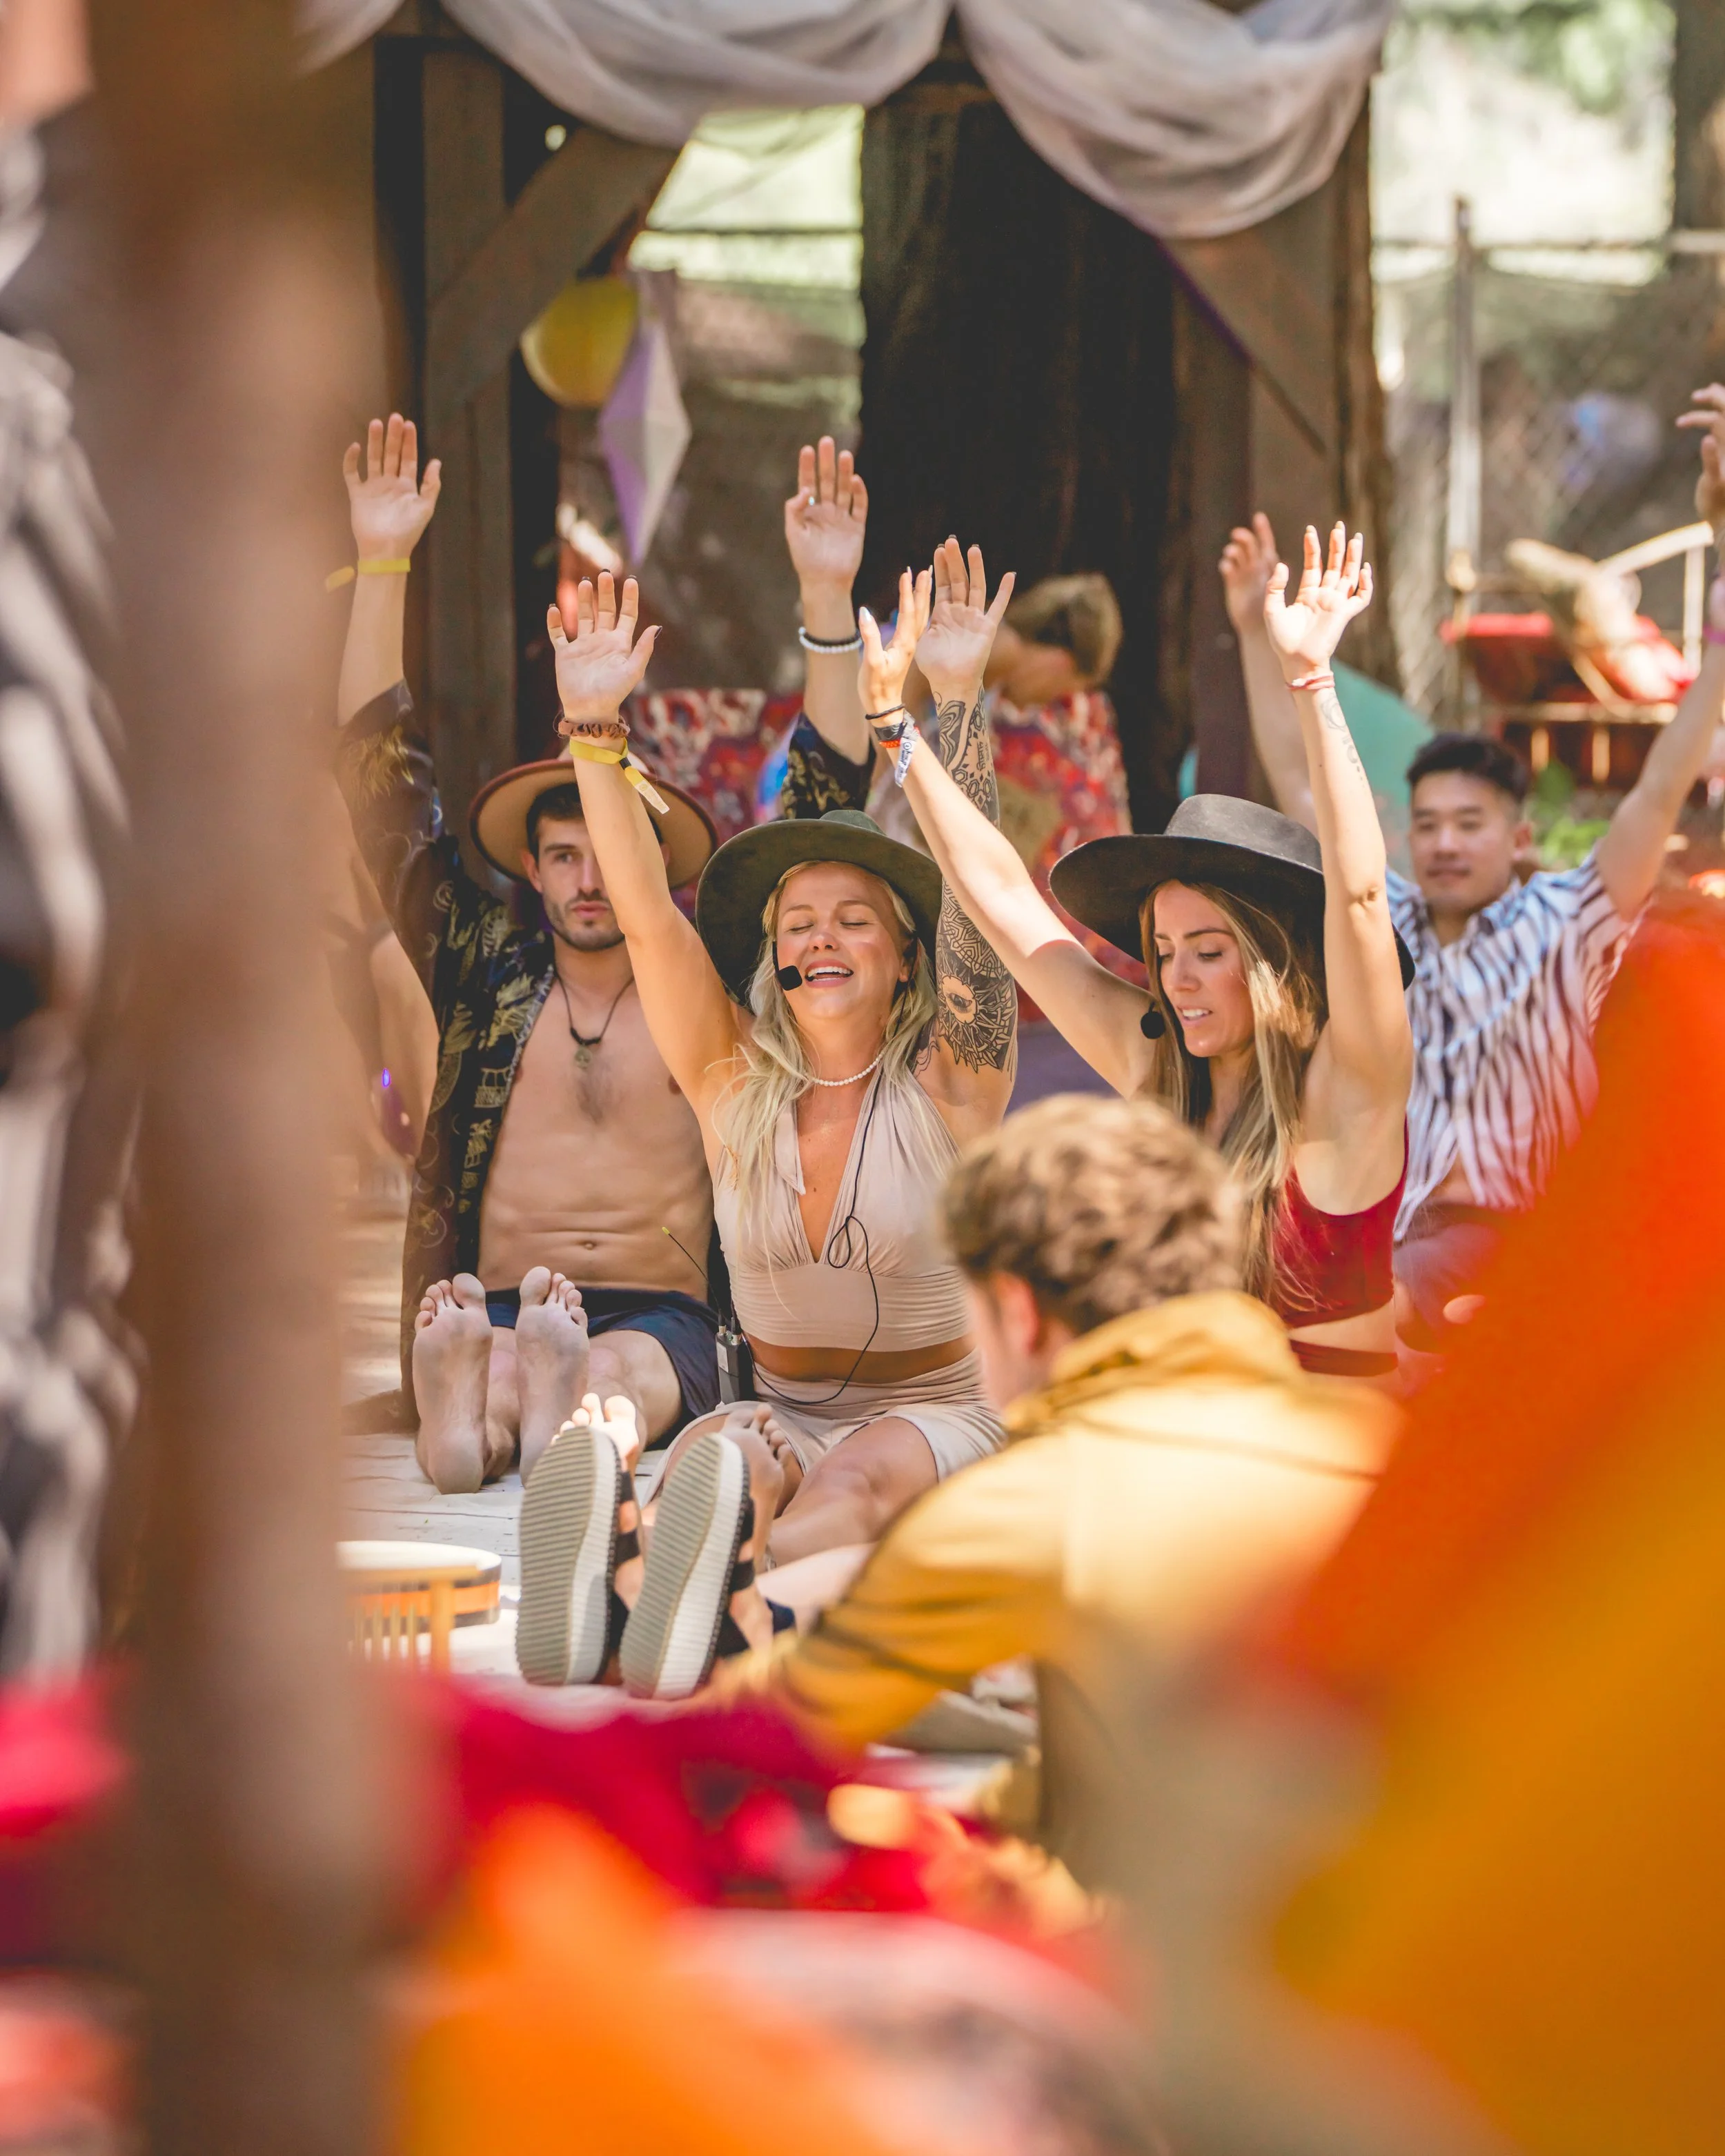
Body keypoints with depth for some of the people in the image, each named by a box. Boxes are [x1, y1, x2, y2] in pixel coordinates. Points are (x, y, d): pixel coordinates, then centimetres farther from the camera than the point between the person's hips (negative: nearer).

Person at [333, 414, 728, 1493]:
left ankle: (566, 1412, -70)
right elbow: (382, 783, 16)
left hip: (666, 1318, -1)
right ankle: (467, 1392, -69)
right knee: (500, 1374, -37)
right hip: (494, 1310, 1)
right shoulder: (487, 973, 17)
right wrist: (384, 566, 11)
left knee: (619, 1375, -39)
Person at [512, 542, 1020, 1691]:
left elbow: (977, 898, -14)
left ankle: (712, 1599, -69)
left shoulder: (947, 1089, -1)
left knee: (858, 1481, -37)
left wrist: (959, 701, -25)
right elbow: (648, 919, -4)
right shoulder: (737, 1087, 7)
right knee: (718, 1456, -34)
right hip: (781, 1409, 2)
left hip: (939, 1413, -2)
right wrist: (595, 726, -16)